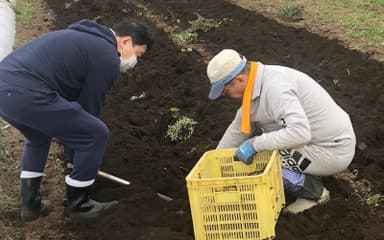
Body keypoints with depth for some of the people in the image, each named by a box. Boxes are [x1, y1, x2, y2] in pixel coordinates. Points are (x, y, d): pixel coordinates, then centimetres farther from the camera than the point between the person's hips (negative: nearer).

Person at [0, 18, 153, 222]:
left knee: (38, 135, 36)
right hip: (27, 95, -10)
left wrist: (71, 135, 42)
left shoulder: (84, 38, 29)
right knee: (96, 134, 4)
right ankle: (77, 205, 20)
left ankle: (30, 204, 35)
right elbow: (90, 104, 6)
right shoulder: (107, 58, 0)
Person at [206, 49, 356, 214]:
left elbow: (300, 133, -40)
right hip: (324, 139, 9)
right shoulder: (257, 84, 2)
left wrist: (255, 144, -31)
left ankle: (314, 191, 0)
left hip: (333, 150, -9)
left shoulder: (274, 87, -28)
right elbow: (238, 128, 13)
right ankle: (312, 173, 15)